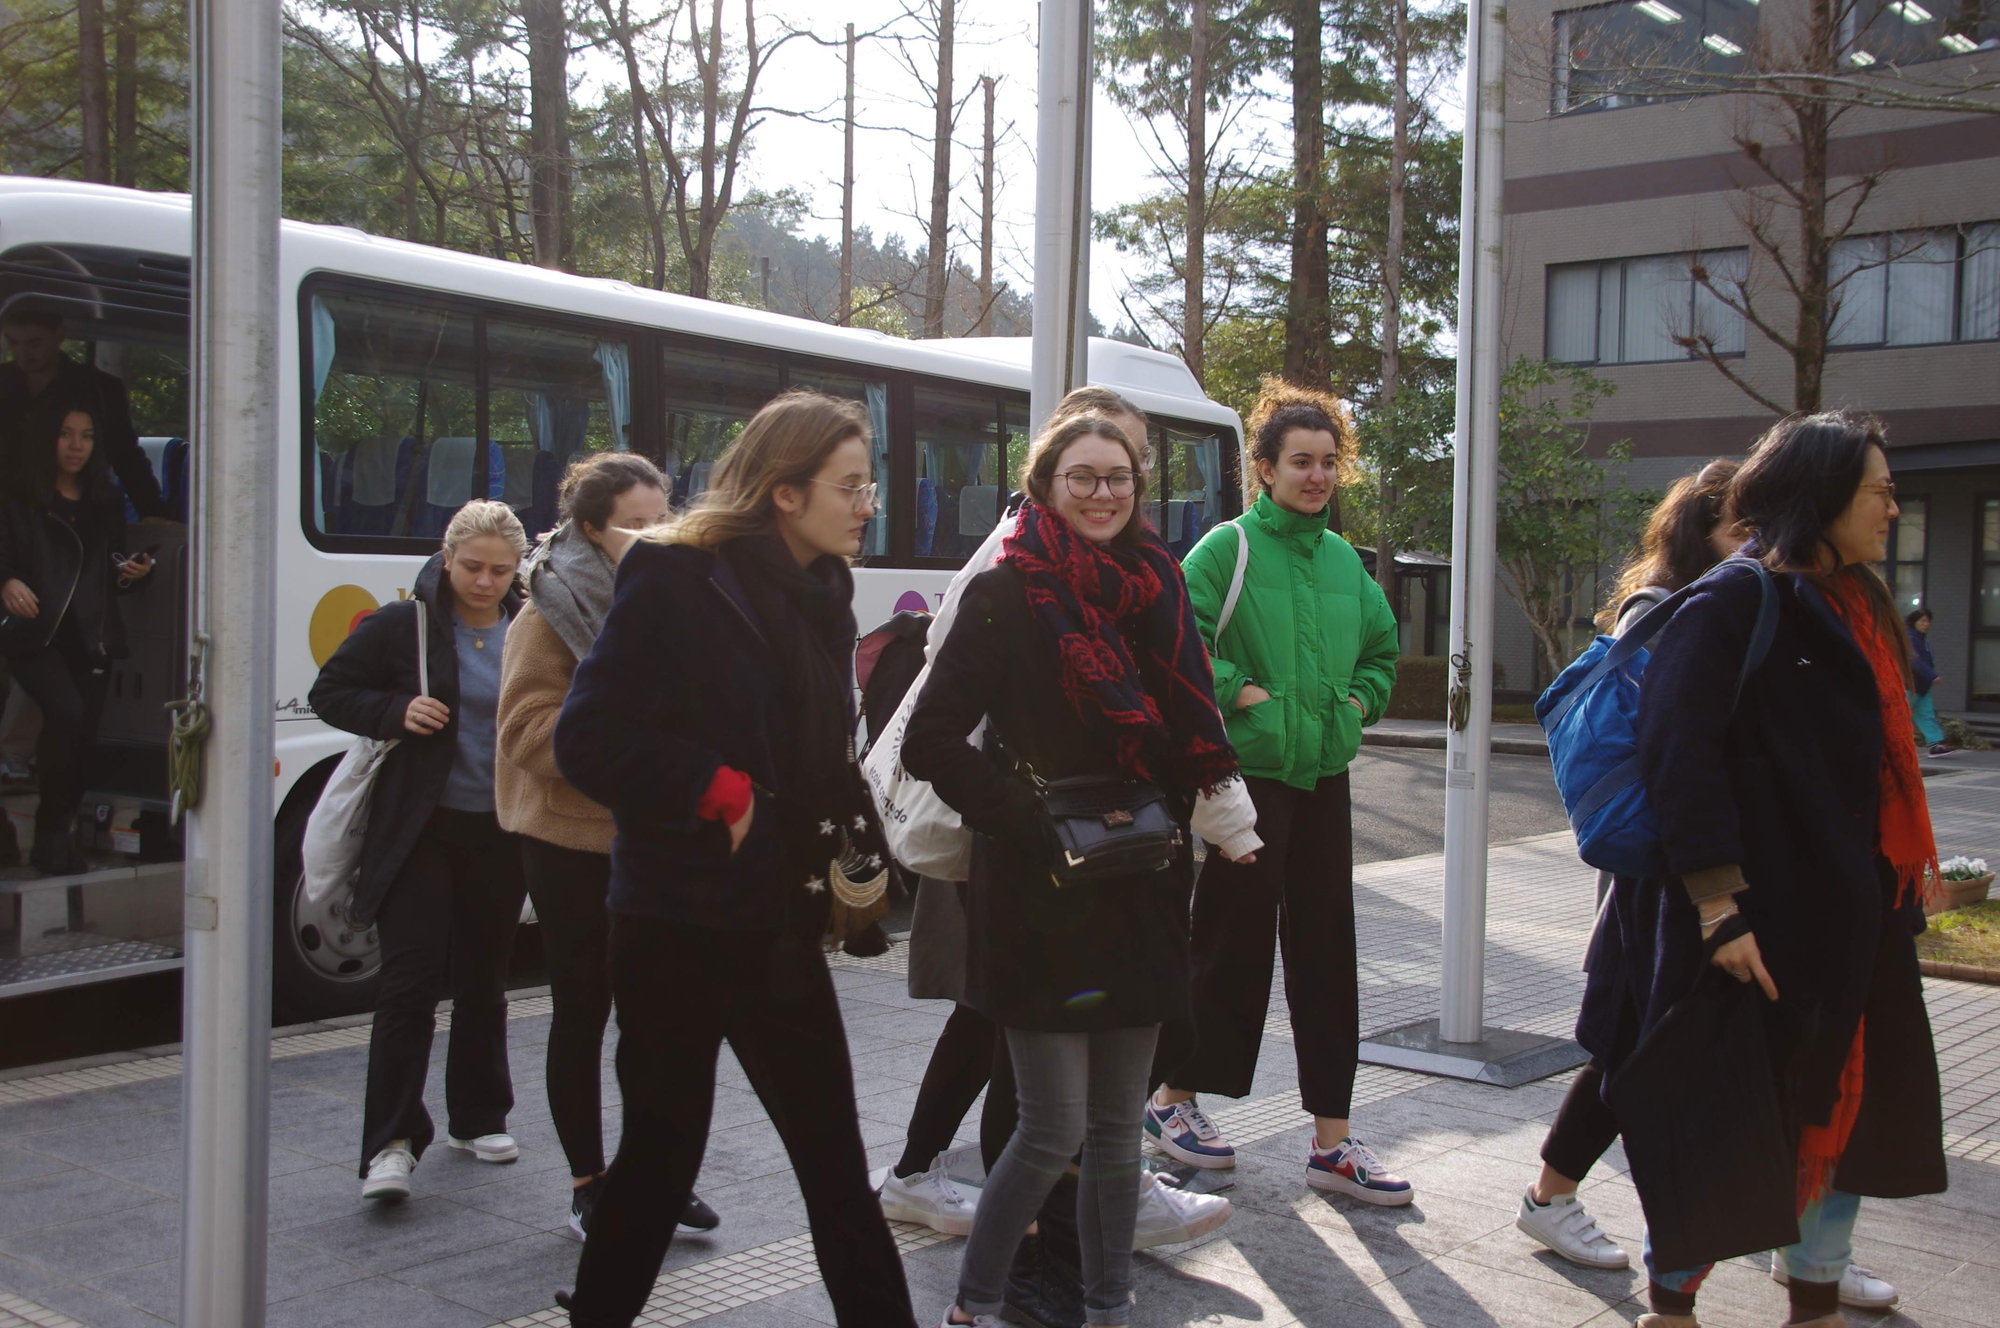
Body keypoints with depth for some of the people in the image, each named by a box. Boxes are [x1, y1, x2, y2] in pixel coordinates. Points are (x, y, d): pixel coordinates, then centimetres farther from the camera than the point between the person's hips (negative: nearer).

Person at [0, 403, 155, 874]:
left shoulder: (107, 504, 18)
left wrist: (135, 573, 2)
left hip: (92, 640, 5)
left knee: (83, 732, -1)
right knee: (67, 712, -25)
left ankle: (56, 838, 13)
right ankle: (53, 834, -12)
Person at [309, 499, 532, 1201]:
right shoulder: (404, 625, -4)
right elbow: (331, 691, 2)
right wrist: (396, 711, -14)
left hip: (502, 831, 3)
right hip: (420, 827, -3)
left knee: (484, 979, 15)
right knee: (411, 979, -8)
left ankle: (478, 1117, 30)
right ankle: (391, 1142, -5)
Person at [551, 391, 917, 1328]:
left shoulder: (821, 597, 8)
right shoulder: (677, 579, -13)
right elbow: (589, 740, -17)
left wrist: (853, 836, 2)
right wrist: (718, 793, -19)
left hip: (779, 923, 6)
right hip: (678, 923, -6)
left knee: (833, 1150, 9)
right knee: (666, 1142, 8)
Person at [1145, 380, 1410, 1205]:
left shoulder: (1343, 558, 12)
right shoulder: (1230, 547, -7)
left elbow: (1382, 647, 25)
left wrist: (1362, 701, 10)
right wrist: (1237, 691, -15)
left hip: (1325, 774, 6)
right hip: (1249, 772, -6)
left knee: (1326, 949, 7)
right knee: (1233, 941, 2)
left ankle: (1331, 1141, 13)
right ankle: (1175, 1100, 21)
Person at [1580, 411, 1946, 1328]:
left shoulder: (1852, 605, 13)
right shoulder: (1733, 605, -14)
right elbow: (1681, 758, -20)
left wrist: (1900, 876, 17)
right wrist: (1720, 906, -24)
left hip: (1845, 910, 9)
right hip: (1758, 912, -9)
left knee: (1844, 1100, 16)